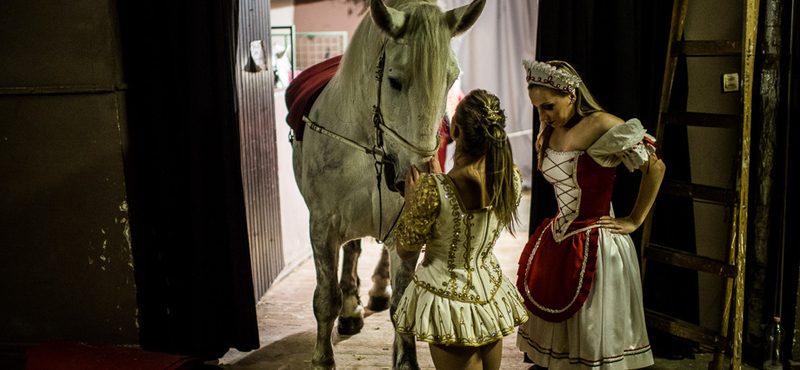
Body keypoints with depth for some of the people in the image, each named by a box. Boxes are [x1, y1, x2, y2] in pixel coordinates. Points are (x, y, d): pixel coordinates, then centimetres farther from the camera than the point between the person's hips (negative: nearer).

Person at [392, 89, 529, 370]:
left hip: (447, 295, -5)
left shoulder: (432, 189, -30)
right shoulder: (512, 178, -13)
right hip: (490, 291, 5)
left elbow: (405, 250, -13)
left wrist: (410, 198, 0)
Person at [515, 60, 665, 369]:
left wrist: (634, 221, -8)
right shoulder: (551, 129, 4)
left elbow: (655, 167, -12)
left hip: (596, 246, -7)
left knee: (593, 344, 3)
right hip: (558, 240, 7)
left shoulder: (601, 126, -18)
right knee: (550, 326, 15)